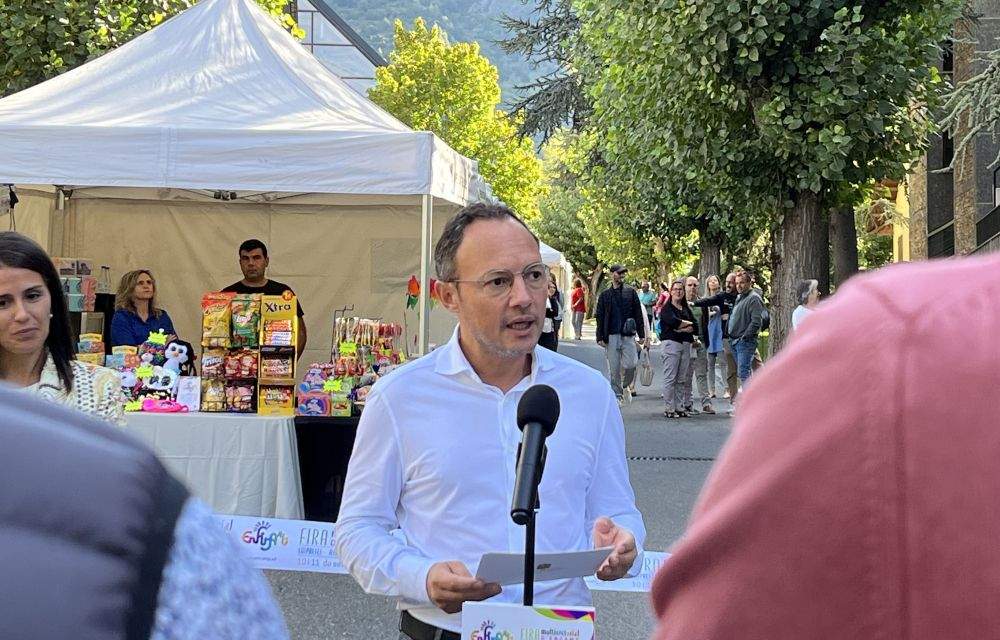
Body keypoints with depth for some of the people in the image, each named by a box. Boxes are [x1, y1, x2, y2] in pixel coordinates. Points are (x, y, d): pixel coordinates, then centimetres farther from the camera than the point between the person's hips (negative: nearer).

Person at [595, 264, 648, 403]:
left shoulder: (630, 292, 7)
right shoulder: (605, 295, 9)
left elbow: (638, 314, 7)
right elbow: (600, 317, 9)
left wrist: (641, 334, 1)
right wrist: (600, 337, 1)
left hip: (628, 335, -1)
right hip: (612, 336, 1)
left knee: (631, 364, -10)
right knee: (614, 369, 1)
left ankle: (626, 386, 16)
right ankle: (617, 395, 11)